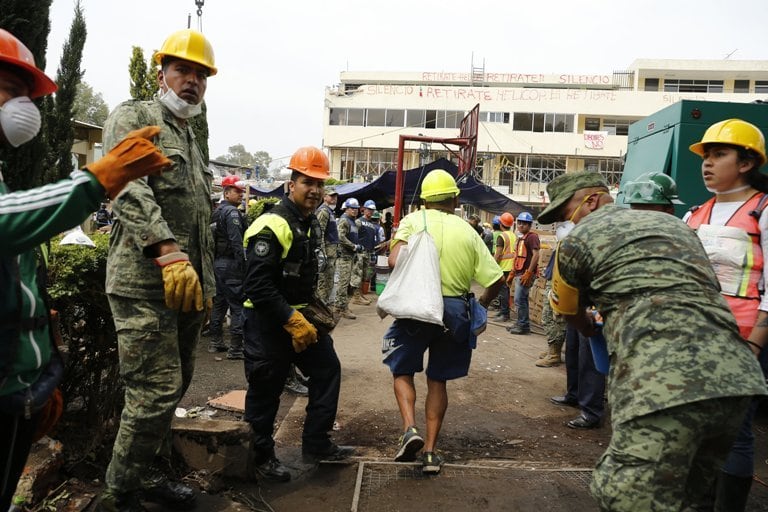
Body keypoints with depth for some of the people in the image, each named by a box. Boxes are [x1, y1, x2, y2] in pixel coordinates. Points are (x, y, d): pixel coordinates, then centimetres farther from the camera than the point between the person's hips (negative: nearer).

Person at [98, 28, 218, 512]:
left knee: (173, 388, 14)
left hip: (189, 284, 8)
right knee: (156, 391, -8)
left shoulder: (191, 139, 23)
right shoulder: (133, 118, -2)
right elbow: (129, 189, -19)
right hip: (146, 282, -8)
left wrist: (207, 283, 21)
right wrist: (168, 253, -31)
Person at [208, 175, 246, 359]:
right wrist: (243, 265, -19)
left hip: (217, 262, 10)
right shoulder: (232, 212, -13)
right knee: (238, 306, -6)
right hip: (231, 263, -10)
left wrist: (215, 261, 20)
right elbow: (237, 242, -21)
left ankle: (215, 342, 25)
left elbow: (214, 239, 17)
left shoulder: (217, 212, 15)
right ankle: (235, 348, -5)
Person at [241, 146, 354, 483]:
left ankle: (317, 445, 24)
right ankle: (259, 458, 23)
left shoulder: (311, 224, 10)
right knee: (265, 390, 4)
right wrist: (292, 321, -25)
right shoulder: (272, 226, -21)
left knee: (327, 369, 11)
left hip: (300, 315, 9)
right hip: (268, 321, -9)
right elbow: (258, 286, -26)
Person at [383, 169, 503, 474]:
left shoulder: (414, 220, -2)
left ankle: (410, 429, -4)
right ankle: (430, 451, 16)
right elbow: (495, 279, 2)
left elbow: (395, 258, -19)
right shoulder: (467, 231, 4)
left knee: (402, 370, 17)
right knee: (438, 380, 15)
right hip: (455, 311, 2)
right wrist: (481, 307, 17)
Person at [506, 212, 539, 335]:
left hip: (525, 274, -9)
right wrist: (512, 273, 21)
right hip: (519, 273, 9)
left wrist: (528, 273, -22)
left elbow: (536, 255, -18)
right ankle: (520, 324, 20)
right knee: (522, 299, 13)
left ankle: (524, 326, -1)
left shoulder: (532, 237, -9)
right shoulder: (520, 238, 19)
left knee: (519, 300, -9)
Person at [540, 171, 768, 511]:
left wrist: (595, 332, 48)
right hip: (737, 375, 8)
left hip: (665, 383, -8)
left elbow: (572, 314, 24)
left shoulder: (578, 239, 8)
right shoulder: (673, 223, 28)